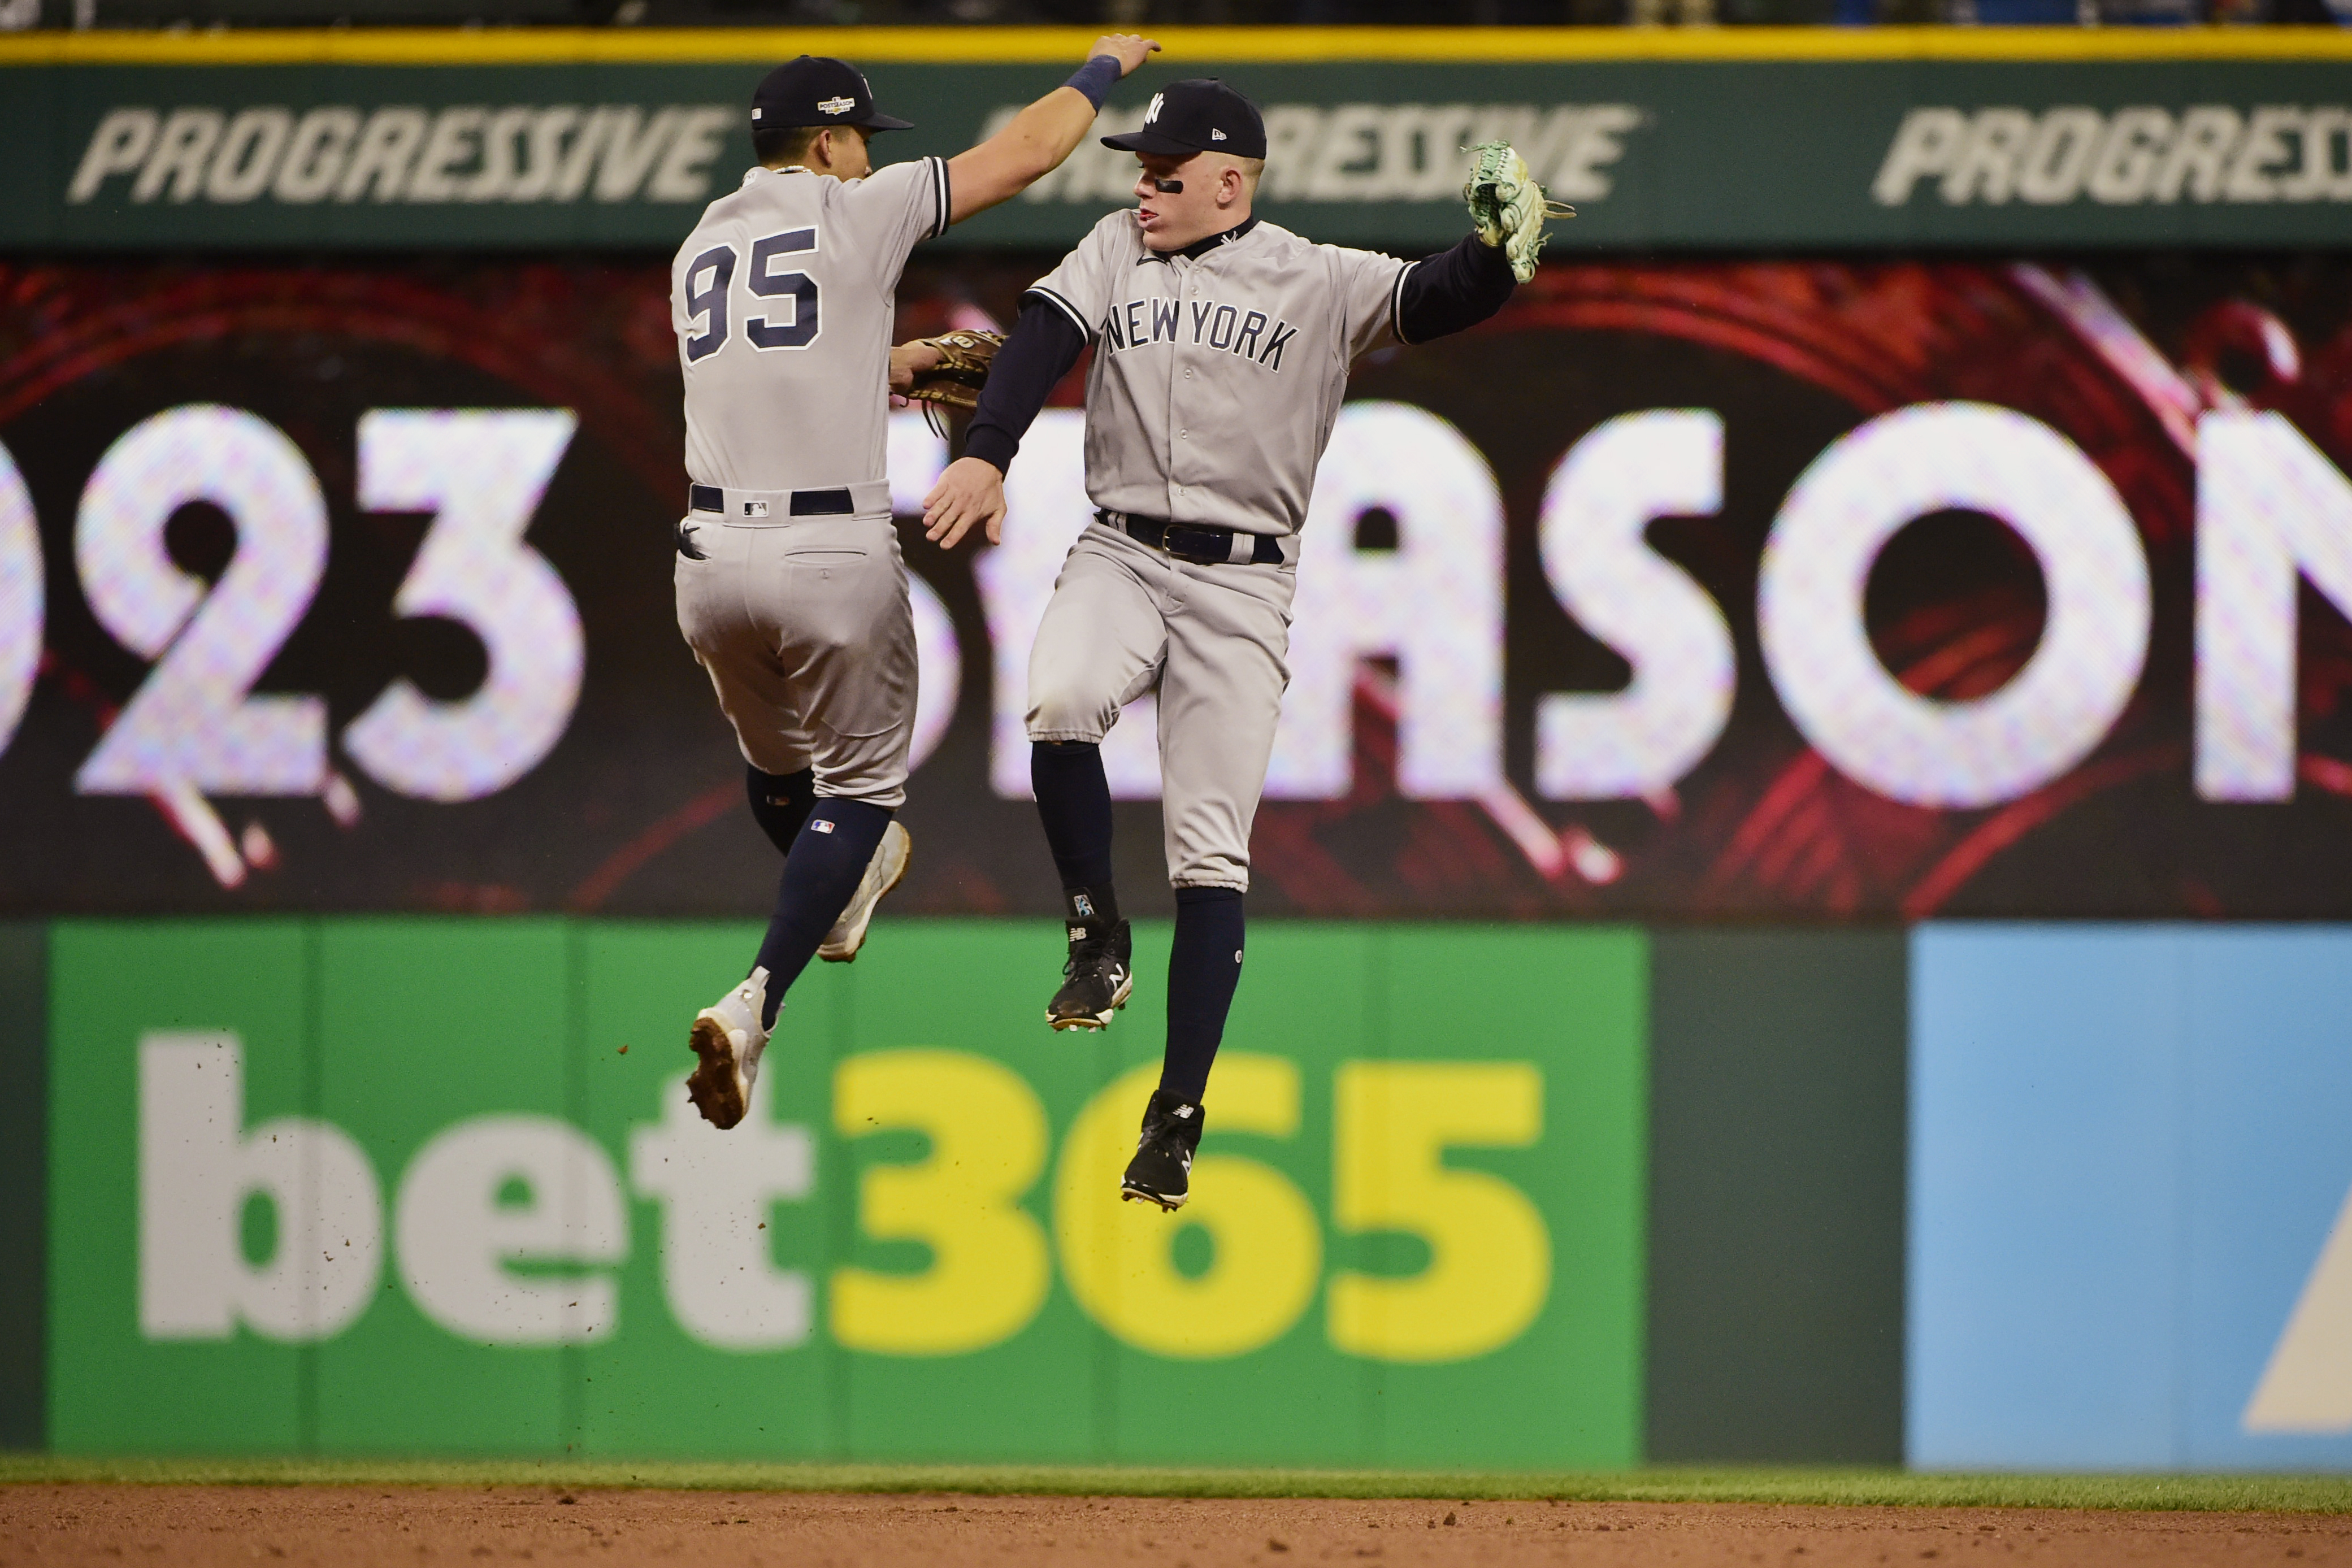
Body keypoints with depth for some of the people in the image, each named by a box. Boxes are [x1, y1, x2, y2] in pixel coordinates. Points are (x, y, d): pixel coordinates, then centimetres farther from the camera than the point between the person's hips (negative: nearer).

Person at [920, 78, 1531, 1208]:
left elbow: (1443, 300, -12)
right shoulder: (1116, 252, 9)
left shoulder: (1320, 285, 1)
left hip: (1241, 584, -2)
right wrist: (985, 452, -22)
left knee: (1211, 856, -4)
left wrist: (1495, 250, -35)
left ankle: (1177, 1117, 4)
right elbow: (1044, 338, -4)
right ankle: (1096, 938, -9)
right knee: (1060, 700, -31)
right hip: (1120, 556, 2)